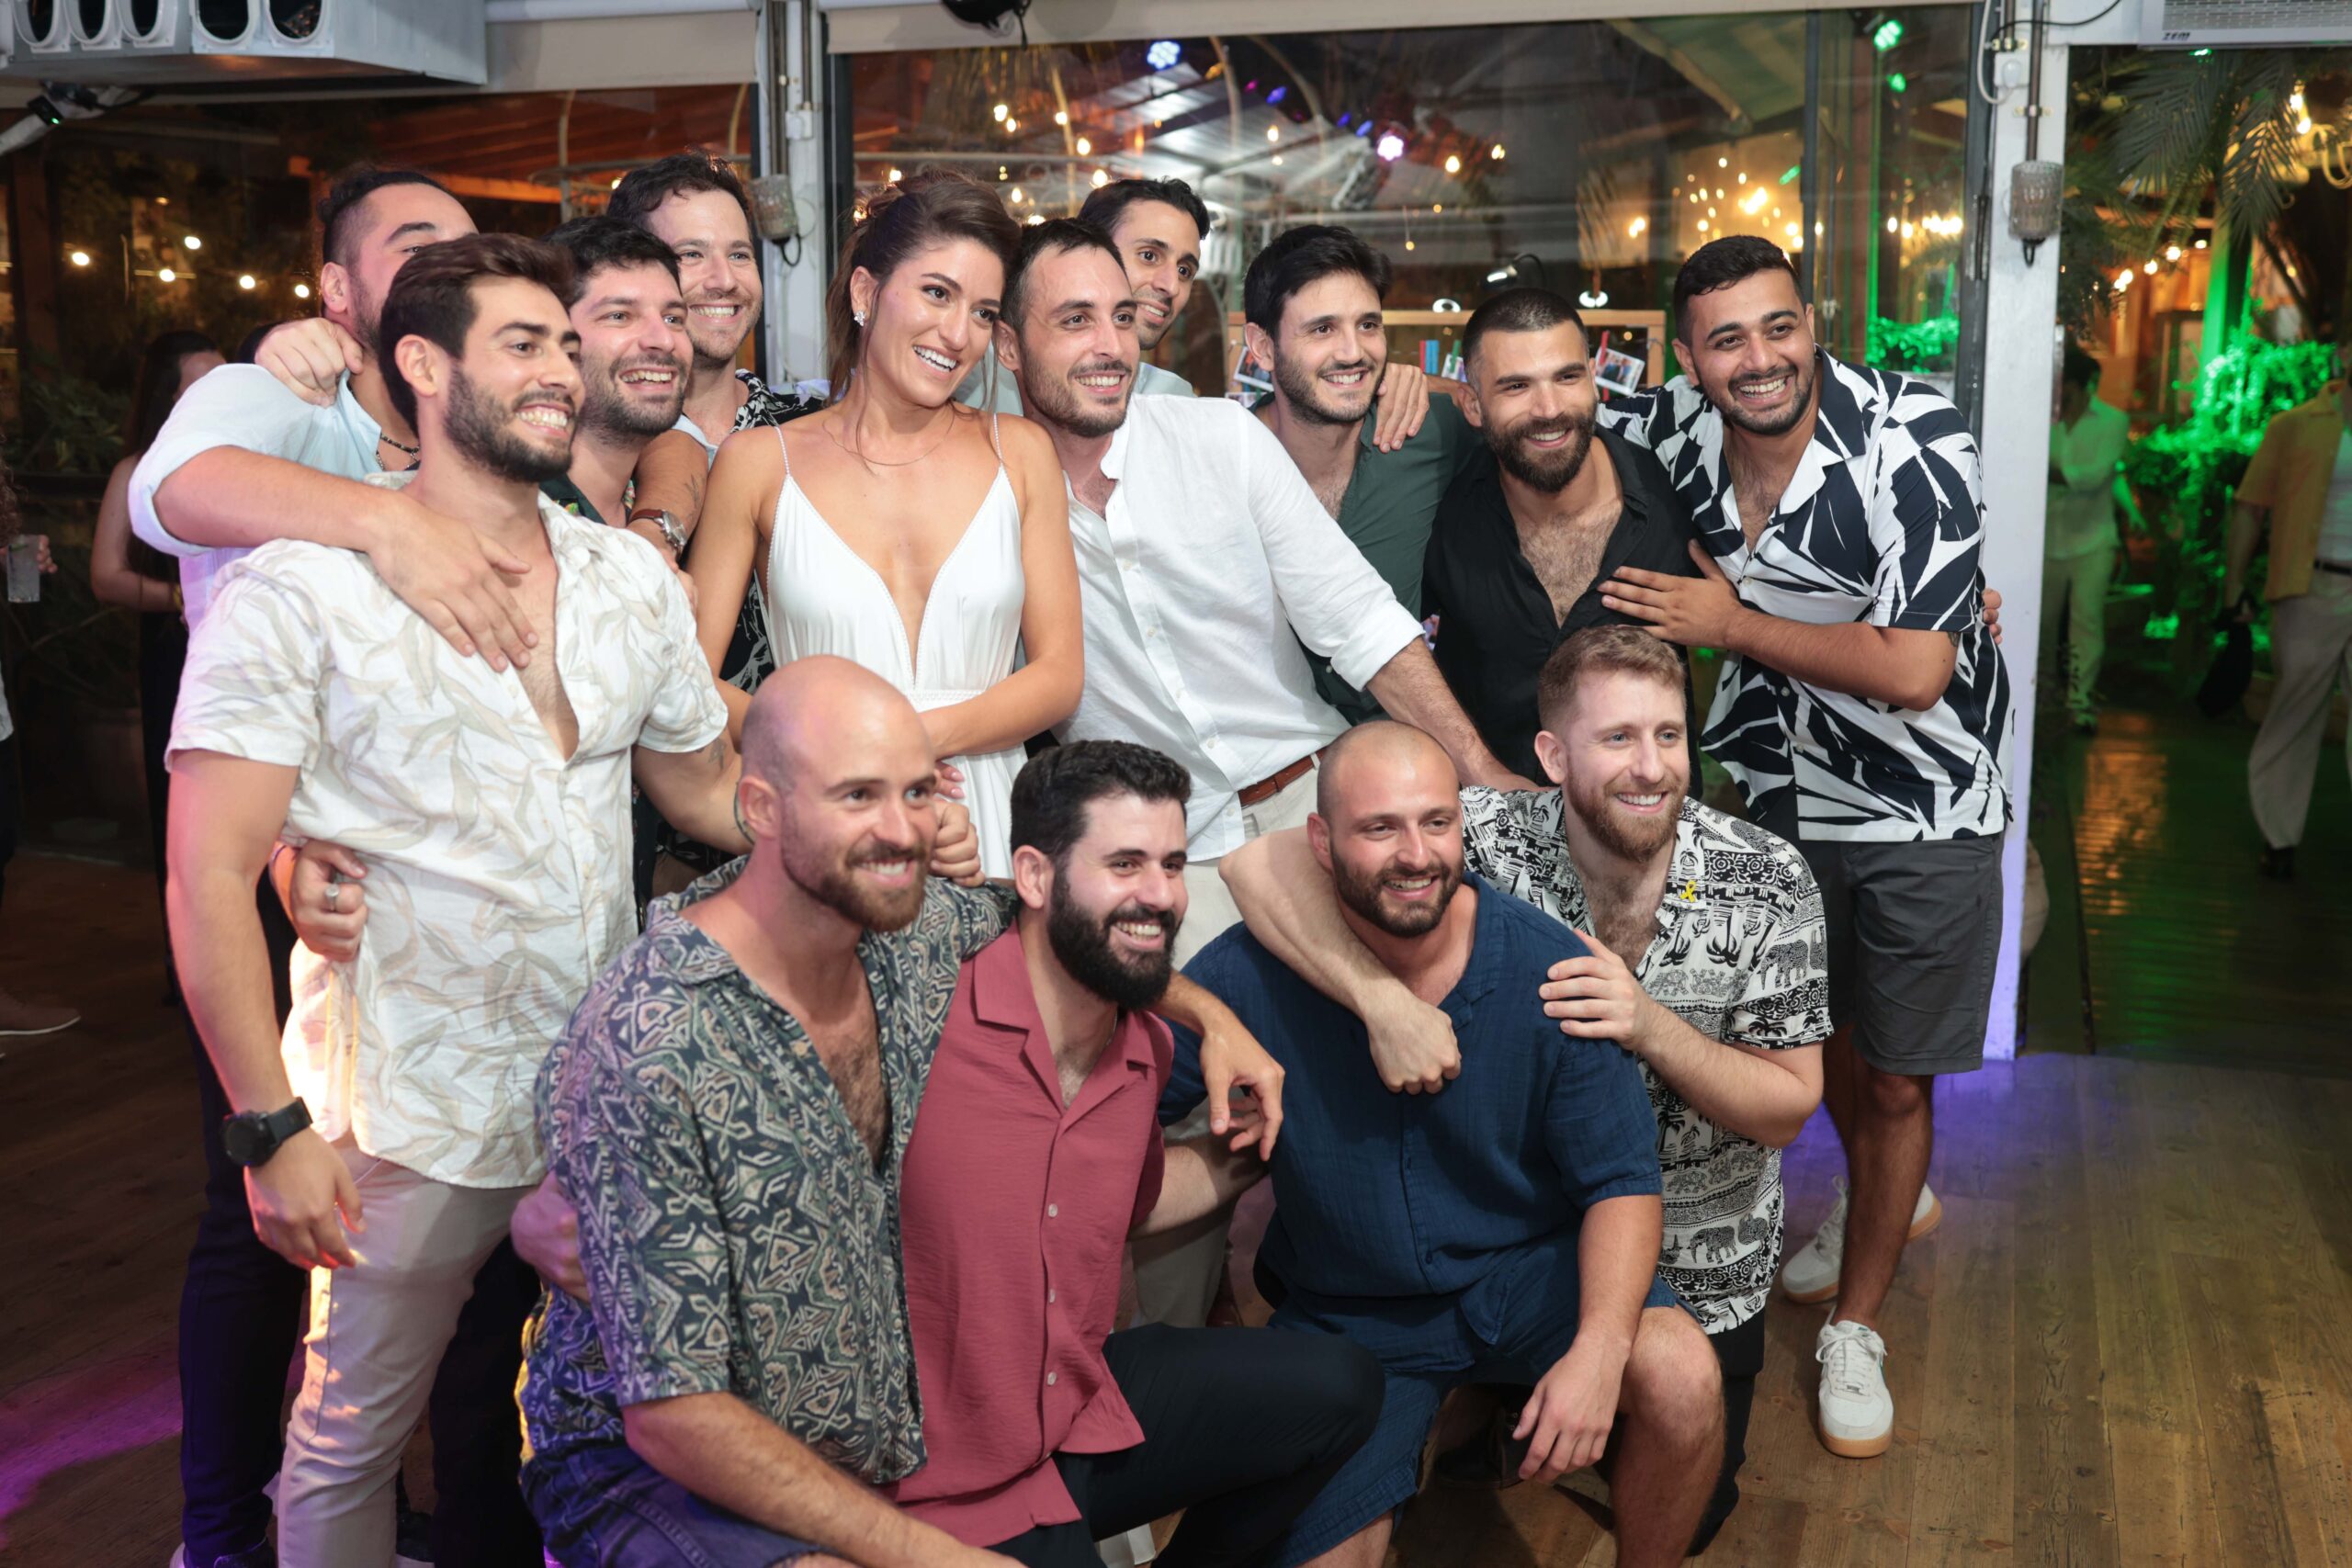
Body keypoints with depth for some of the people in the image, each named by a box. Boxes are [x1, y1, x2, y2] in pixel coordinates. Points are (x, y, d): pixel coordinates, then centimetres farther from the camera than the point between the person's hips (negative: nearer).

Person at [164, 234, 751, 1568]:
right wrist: (270, 1126, -14)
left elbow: (709, 783, 17)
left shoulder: (634, 580, 6)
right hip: (414, 1118, -4)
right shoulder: (301, 591, -9)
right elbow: (211, 875, -11)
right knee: (352, 1448, 11)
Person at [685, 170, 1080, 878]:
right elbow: (693, 680, 0)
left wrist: (919, 735, -11)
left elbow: (1060, 672, 5)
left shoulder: (1019, 451, 9)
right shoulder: (759, 462, 4)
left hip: (985, 824, 2)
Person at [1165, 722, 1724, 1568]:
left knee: (1683, 1379, -25)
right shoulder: (1251, 973, -17)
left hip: (1532, 1267, 0)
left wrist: (1599, 1348, -27)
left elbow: (1622, 1180, -12)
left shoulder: (1552, 969, -15)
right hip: (1350, 1308, 0)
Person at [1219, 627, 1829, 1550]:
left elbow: (1786, 1111, -16)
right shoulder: (1492, 839, -23)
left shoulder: (1767, 885, -20)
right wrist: (1383, 999, -43)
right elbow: (1263, 865, -29)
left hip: (1697, 1277, 1)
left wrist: (1650, 1025, -34)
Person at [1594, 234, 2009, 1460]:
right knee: (1829, 1036, 22)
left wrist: (1730, 623, -22)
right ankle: (1893, 1201, 53)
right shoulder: (1678, 431, -12)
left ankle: (1854, 1331, 26)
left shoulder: (1911, 442, -26)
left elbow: (1910, 672, -29)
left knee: (1896, 1079, 6)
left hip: (1921, 806, -4)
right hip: (1781, 788, 5)